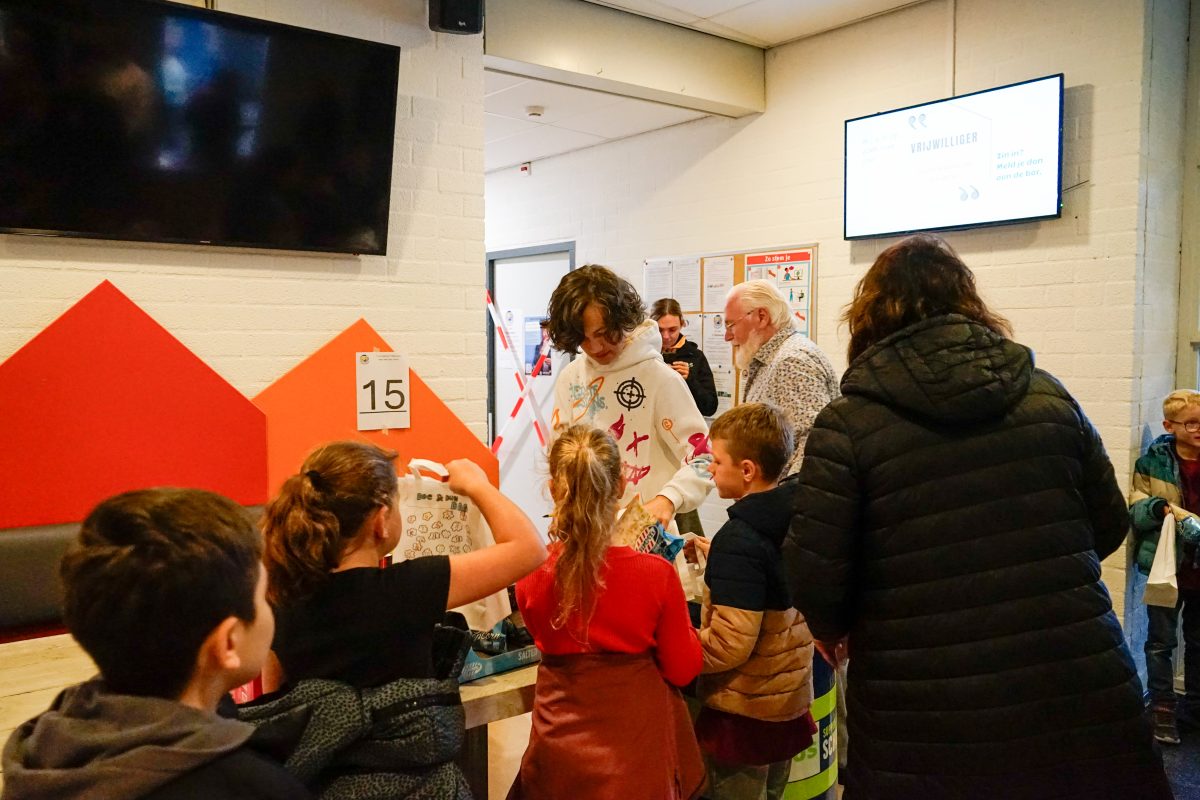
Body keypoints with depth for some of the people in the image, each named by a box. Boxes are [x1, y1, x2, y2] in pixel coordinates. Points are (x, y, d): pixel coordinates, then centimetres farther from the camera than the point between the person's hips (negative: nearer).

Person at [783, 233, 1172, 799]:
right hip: (1080, 701, 3)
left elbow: (814, 580, -12)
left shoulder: (846, 424, -11)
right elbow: (1109, 526, 11)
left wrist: (833, 629, 10)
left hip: (923, 727, -2)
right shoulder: (1048, 395, 1)